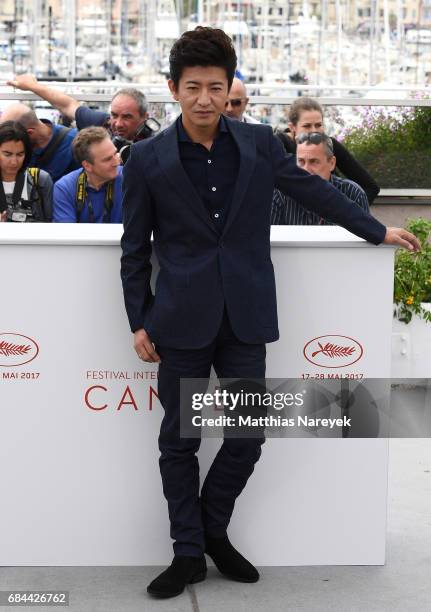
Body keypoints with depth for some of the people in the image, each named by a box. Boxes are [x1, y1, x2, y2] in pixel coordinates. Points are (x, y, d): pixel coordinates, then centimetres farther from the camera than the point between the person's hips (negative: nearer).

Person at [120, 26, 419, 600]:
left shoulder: (259, 142, 2)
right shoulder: (148, 157, -2)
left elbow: (312, 189, 14)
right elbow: (135, 247, 2)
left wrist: (378, 231, 18)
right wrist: (140, 322, 0)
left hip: (245, 315, 2)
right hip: (182, 318, -2)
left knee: (248, 435, 5)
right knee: (179, 439, 5)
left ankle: (214, 530, 28)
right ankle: (189, 553, 20)